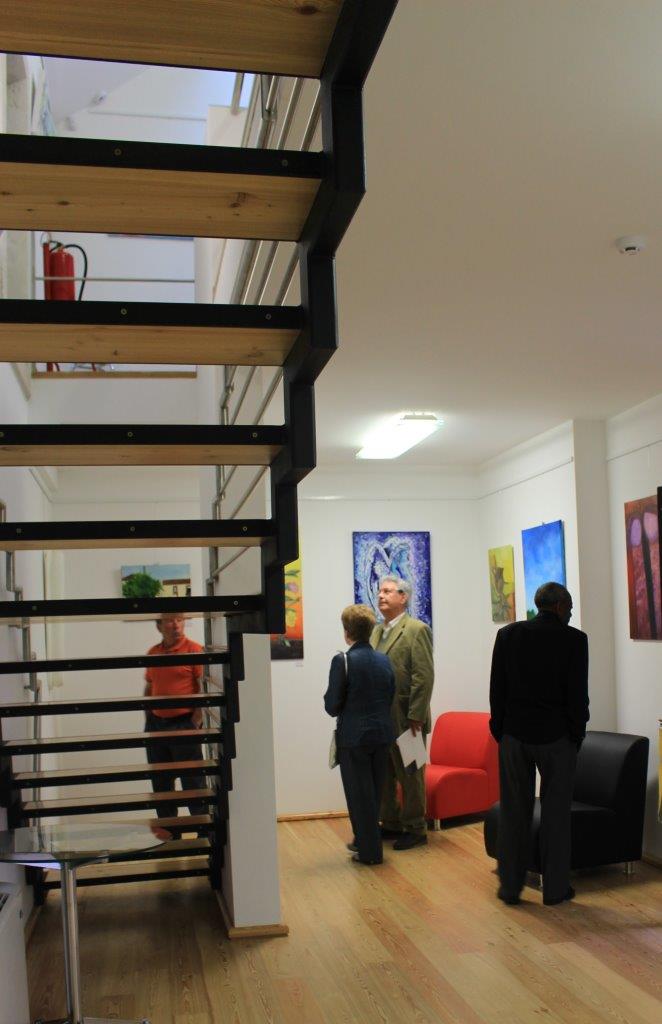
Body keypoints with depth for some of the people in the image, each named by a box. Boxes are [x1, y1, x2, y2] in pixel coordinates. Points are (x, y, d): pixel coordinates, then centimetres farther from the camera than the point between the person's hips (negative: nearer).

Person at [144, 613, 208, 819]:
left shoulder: (194, 649, -9)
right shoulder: (152, 653, 9)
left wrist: (196, 722, -15)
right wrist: (148, 720, 10)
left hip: (183, 724, -6)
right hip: (156, 725, 6)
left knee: (193, 780, 0)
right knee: (160, 781, 14)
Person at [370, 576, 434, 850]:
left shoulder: (416, 629, -10)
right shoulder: (377, 631, 13)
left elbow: (424, 676, -15)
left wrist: (415, 717, -18)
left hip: (405, 720, -7)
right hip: (380, 719, 7)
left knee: (409, 776, 4)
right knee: (385, 776, 15)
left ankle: (415, 830, 16)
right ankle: (391, 824, 29)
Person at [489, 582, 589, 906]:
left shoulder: (508, 635, 0)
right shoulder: (574, 639, -8)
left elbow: (497, 687, 1)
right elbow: (578, 693, -7)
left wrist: (499, 728, 10)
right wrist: (577, 733, 5)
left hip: (515, 733, 2)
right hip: (556, 735, -2)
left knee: (514, 812, 9)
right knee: (556, 812, 8)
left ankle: (510, 886, 16)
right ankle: (555, 888, 15)